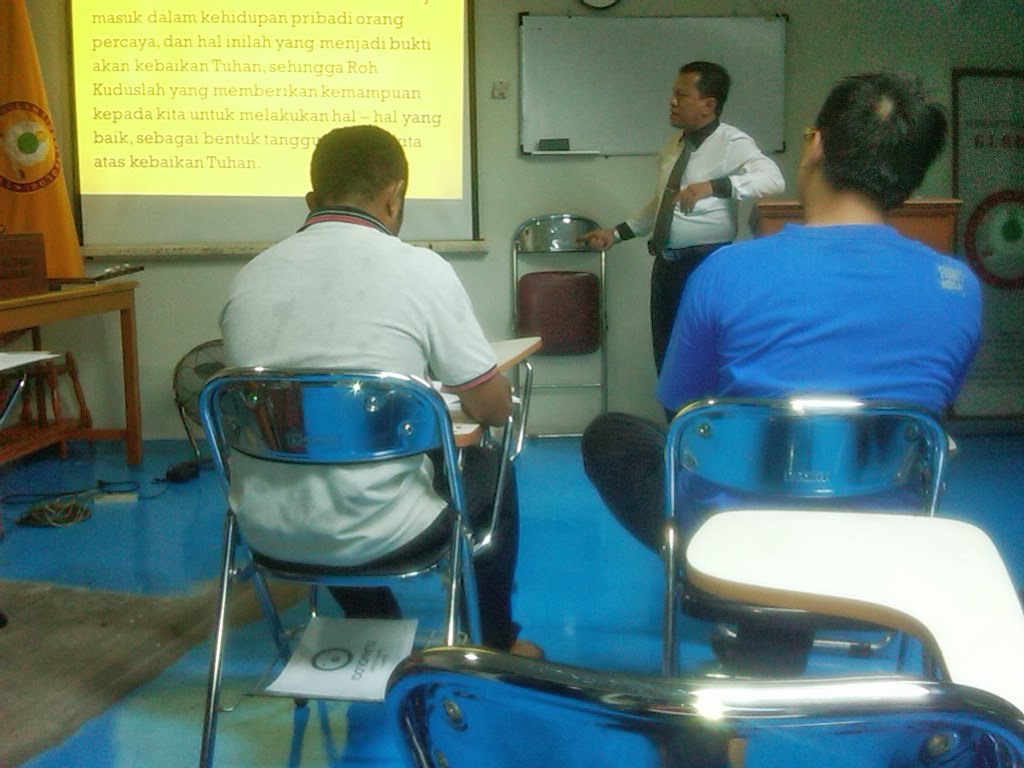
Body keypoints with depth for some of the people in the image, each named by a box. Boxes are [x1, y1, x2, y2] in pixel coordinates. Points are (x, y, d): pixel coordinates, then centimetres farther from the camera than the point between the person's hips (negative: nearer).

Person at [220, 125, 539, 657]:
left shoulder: (248, 277, 1)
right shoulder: (420, 270, -12)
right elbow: (494, 408, -6)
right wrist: (454, 390, 18)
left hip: (266, 533, 5)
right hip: (374, 534, -4)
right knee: (488, 469, 25)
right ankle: (496, 644, 40)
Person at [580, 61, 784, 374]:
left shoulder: (732, 143, -10)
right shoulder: (672, 146, 13)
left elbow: (773, 179, -27)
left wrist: (712, 186, -35)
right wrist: (616, 233, 16)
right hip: (666, 263, 8)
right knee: (667, 359, 14)